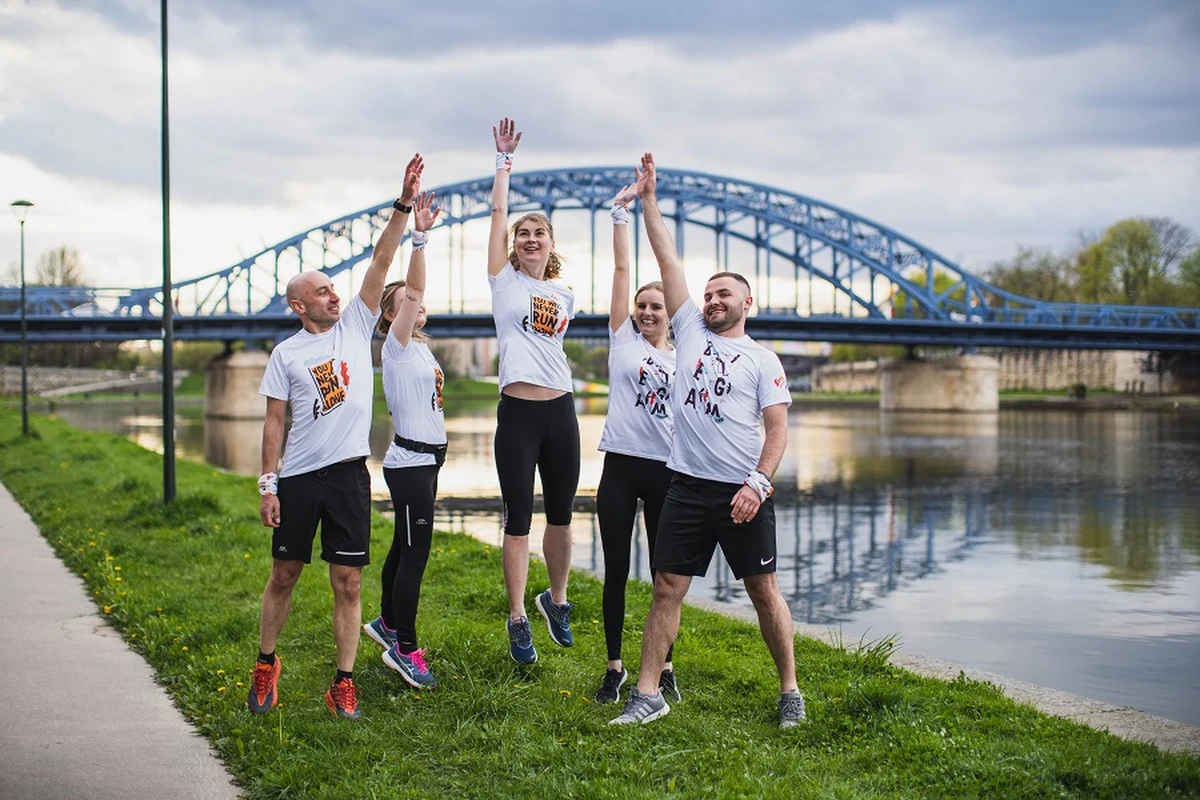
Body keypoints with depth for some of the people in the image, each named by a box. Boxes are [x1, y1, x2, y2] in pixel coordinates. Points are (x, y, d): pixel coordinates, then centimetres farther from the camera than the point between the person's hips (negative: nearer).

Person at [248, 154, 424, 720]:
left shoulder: (356, 326, 6)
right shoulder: (286, 353, 1)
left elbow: (381, 262, -1)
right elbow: (274, 422, 0)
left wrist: (404, 206, -10)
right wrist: (267, 484, -5)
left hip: (349, 473, 1)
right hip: (298, 478, -1)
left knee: (348, 583, 1)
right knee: (284, 575, 9)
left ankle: (343, 685, 6)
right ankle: (265, 664, 28)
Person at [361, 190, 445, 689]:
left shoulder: (420, 348, 14)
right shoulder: (396, 345, -10)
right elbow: (412, 288, -23)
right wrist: (419, 237, -34)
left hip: (425, 460, 9)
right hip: (409, 463, -9)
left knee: (406, 547, 18)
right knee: (415, 552, -10)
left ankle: (387, 624, 32)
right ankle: (404, 648, -5)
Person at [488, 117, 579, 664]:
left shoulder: (564, 296, 13)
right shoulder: (504, 280, 3)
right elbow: (499, 214, -1)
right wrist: (504, 160, 2)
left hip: (560, 412, 4)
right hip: (517, 413, -4)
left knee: (561, 516, 12)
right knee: (519, 520, -2)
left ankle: (556, 599, 31)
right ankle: (517, 619, 4)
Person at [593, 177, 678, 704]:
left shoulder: (683, 359, 10)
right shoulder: (623, 339, 5)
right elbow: (621, 267, 0)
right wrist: (620, 212, -4)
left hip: (668, 469, 1)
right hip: (621, 465, -1)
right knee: (616, 572, 3)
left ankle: (663, 667, 16)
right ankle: (614, 668, 12)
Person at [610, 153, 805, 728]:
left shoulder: (763, 360, 4)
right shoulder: (691, 331, 13)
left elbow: (777, 427, -3)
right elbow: (667, 259, 10)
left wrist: (757, 484, -16)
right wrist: (648, 198, 7)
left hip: (743, 491, -3)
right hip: (688, 486, 3)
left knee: (763, 590, 3)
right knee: (667, 589, 1)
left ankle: (790, 691, 14)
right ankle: (648, 695, 5)